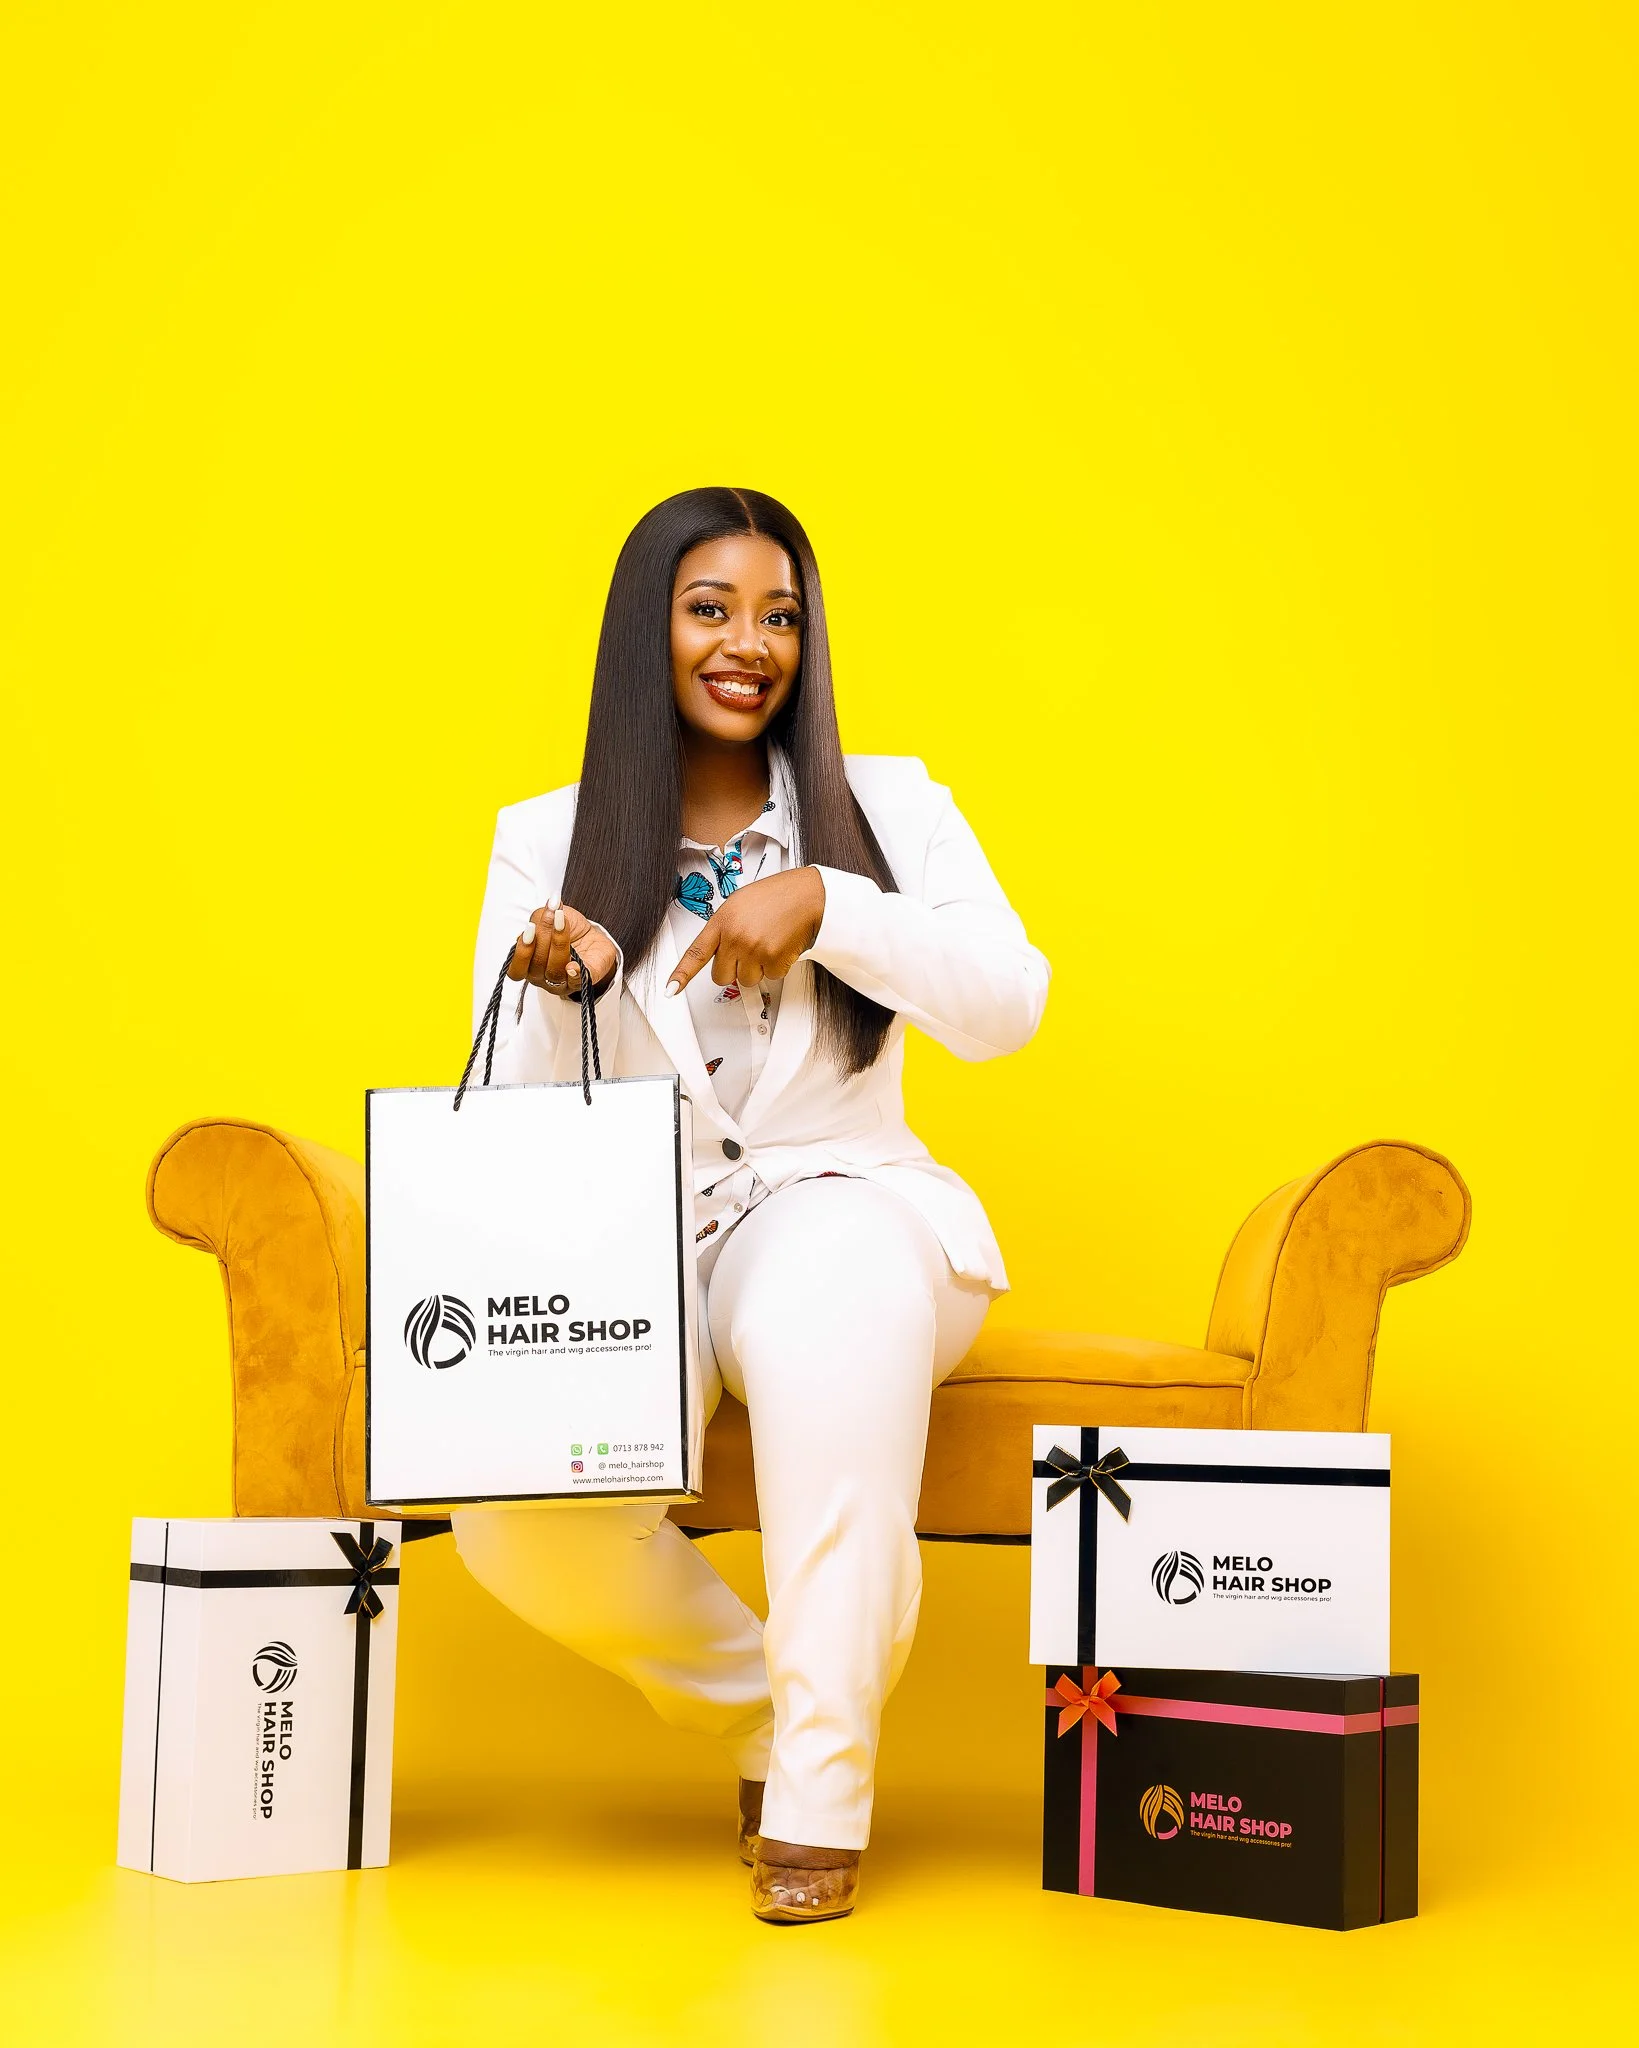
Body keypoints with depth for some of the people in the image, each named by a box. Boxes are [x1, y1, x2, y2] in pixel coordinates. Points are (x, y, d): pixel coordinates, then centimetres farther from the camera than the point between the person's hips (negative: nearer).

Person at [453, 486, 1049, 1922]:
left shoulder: (891, 807, 9)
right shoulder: (545, 840, 9)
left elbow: (1010, 1006, -5)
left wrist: (827, 904, -16)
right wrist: (562, 993, -16)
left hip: (841, 1203, -1)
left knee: (825, 1316, -40)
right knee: (516, 1516, -28)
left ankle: (820, 1790, -25)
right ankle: (765, 1706, 3)